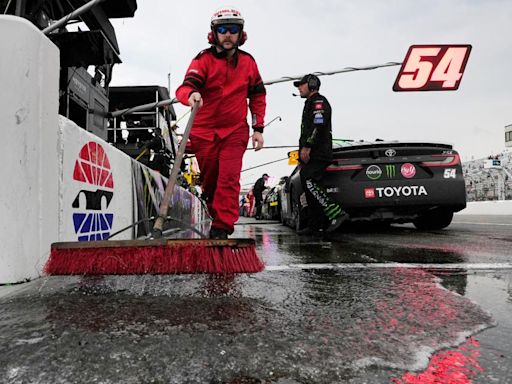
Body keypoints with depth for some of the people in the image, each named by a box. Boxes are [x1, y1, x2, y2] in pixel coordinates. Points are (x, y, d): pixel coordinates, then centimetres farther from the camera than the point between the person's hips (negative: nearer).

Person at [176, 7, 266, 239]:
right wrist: (191, 95, -47)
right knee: (209, 180, 9)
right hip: (204, 131, 0)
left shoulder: (248, 62, 3)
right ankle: (217, 217, 32)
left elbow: (258, 95, 14)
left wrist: (258, 128, 6)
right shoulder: (204, 59, -7)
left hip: (235, 131, 1)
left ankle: (222, 228, -10)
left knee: (229, 179, -14)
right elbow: (184, 88, -22)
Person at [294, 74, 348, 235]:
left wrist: (307, 147, -22)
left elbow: (319, 126, -18)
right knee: (308, 185, 5)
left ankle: (337, 213, -23)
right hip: (312, 155, 10)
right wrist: (304, 150, 21)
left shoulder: (318, 102, -2)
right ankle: (315, 226, 8)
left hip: (318, 154, -10)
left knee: (309, 182, -23)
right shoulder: (310, 103, 30)